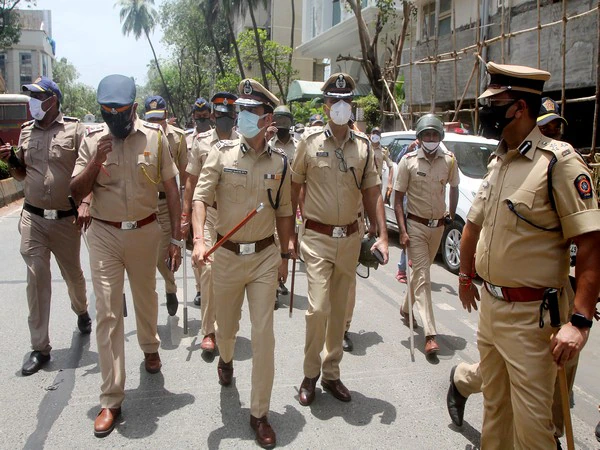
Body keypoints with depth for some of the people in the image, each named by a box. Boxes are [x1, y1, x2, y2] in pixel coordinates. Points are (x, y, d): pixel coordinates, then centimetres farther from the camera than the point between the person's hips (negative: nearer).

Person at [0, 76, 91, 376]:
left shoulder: (74, 129, -4)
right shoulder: (26, 131, 9)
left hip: (66, 219, -2)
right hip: (33, 218, 3)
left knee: (73, 274, 14)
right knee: (36, 279, -2)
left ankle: (81, 311, 46)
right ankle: (39, 347, 6)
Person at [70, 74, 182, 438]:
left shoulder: (155, 137, -5)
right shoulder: (93, 140, -2)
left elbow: (171, 188, -1)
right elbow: (77, 192, -1)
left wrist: (177, 238, -2)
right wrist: (96, 160, -18)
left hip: (145, 231, 0)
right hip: (104, 234, 0)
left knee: (146, 296, 20)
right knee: (107, 313, -1)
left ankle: (150, 347, 51)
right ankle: (111, 399, 8)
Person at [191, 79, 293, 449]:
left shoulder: (279, 162, 1)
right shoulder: (222, 154, -4)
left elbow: (284, 213, 9)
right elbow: (201, 198, -10)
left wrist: (285, 255, 9)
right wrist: (199, 240, -25)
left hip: (265, 256, 0)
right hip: (227, 255, 0)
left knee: (264, 335, -1)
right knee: (227, 326, 18)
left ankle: (260, 413, 13)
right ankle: (226, 360, 56)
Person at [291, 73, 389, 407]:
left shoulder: (363, 146, 4)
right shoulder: (310, 141, -2)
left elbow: (372, 193, 5)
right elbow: (295, 187, 4)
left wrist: (382, 236, -4)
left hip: (351, 237, 3)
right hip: (318, 237, -3)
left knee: (339, 309, 12)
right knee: (318, 308, -10)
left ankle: (331, 373, 28)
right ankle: (310, 374, 13)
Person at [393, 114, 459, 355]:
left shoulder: (449, 160, -2)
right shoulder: (408, 161, -10)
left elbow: (454, 188, 16)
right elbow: (398, 198, -8)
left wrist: (451, 215, 9)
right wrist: (402, 231, -15)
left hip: (438, 226, 4)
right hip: (415, 225, -4)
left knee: (421, 271, 18)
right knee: (422, 276, -7)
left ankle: (405, 308, 43)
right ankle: (430, 335, -9)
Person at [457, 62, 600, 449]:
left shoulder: (559, 162, -16)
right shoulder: (498, 161, 9)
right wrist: (466, 276, 25)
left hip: (531, 315, -7)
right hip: (490, 305, 7)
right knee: (495, 406, 22)